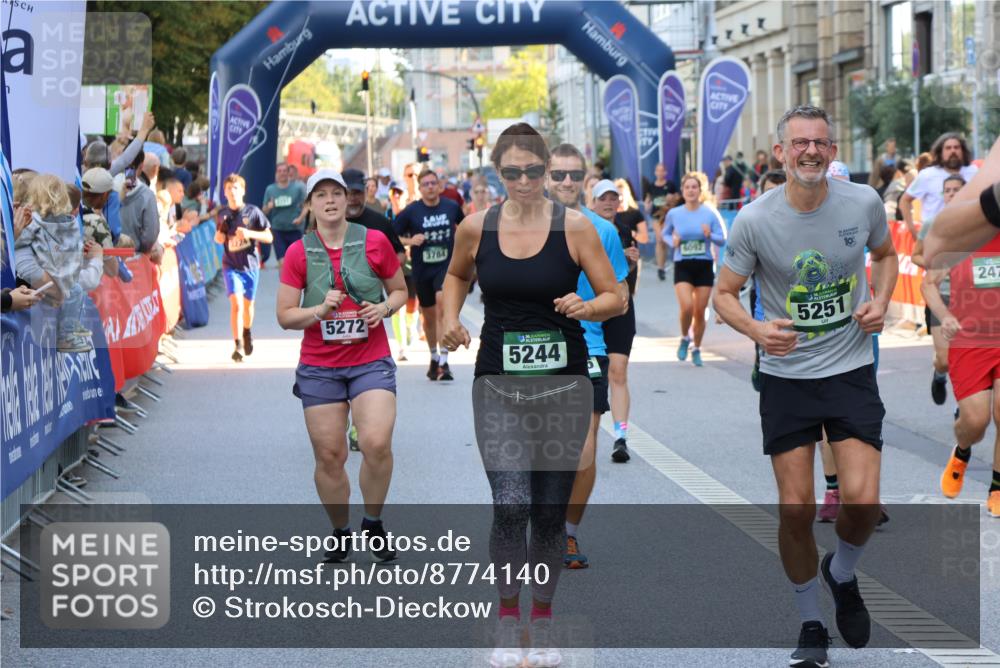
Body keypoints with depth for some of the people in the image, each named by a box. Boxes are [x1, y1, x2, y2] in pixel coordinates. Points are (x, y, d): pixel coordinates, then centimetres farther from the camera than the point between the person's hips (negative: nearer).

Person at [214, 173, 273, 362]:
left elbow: (269, 237, -4)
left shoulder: (253, 212, -6)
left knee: (248, 304, 15)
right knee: (236, 303, -16)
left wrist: (249, 233, -19)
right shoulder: (222, 214, 0)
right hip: (231, 266, 0)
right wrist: (219, 234, -10)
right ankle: (238, 345, -16)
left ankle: (247, 332, 44)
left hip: (250, 264, 0)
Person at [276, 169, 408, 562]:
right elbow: (285, 316, 2)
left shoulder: (374, 241, 0)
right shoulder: (298, 253, 0)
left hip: (371, 361, -1)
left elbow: (399, 289, 13)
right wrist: (319, 311, -16)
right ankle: (340, 533, 23)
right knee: (329, 456, 3)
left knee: (376, 444, -19)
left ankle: (373, 523, 5)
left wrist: (385, 308, -8)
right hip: (319, 367, 1)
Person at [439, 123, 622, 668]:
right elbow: (456, 276, 20)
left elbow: (615, 298, -1)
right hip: (498, 379, 0)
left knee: (550, 510, 7)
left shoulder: (574, 227, -5)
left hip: (564, 379, 0)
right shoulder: (476, 229, 0)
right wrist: (451, 319, 2)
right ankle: (507, 622, 2)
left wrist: (587, 307, -22)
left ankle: (542, 623, 24)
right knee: (511, 504, -14)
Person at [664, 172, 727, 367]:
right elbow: (665, 234, 16)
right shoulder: (674, 214, 1)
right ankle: (685, 338, 10)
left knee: (700, 311, 4)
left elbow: (722, 239, 0)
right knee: (687, 307, -19)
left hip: (704, 265, 0)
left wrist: (710, 235, -20)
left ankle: (696, 349, 24)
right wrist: (672, 242, -5)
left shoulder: (710, 213, -3)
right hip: (682, 265, 0)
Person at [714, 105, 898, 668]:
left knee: (862, 501, -13)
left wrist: (881, 301, -4)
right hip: (786, 377, 0)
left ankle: (842, 575, 21)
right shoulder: (755, 220, -11)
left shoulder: (864, 202, -6)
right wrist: (756, 330, -22)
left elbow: (885, 254, 15)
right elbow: (724, 294, -2)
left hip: (852, 372, 1)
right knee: (797, 511, -1)